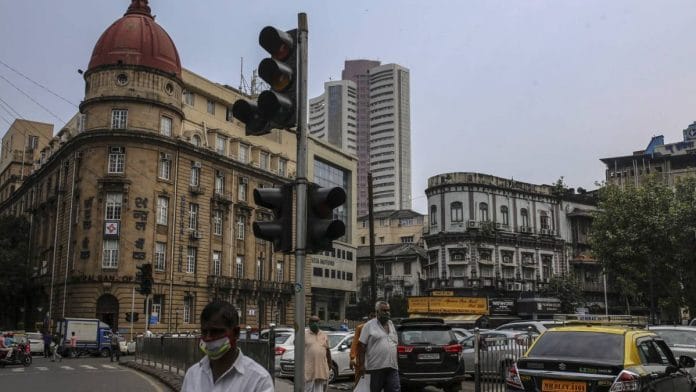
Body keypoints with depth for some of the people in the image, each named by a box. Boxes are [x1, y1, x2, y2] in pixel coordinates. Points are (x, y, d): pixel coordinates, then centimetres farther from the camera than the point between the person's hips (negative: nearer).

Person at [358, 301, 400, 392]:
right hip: (376, 367, -5)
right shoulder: (369, 326, -2)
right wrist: (362, 365, -10)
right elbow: (362, 347, -5)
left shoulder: (391, 324, 16)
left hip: (392, 367, 5)